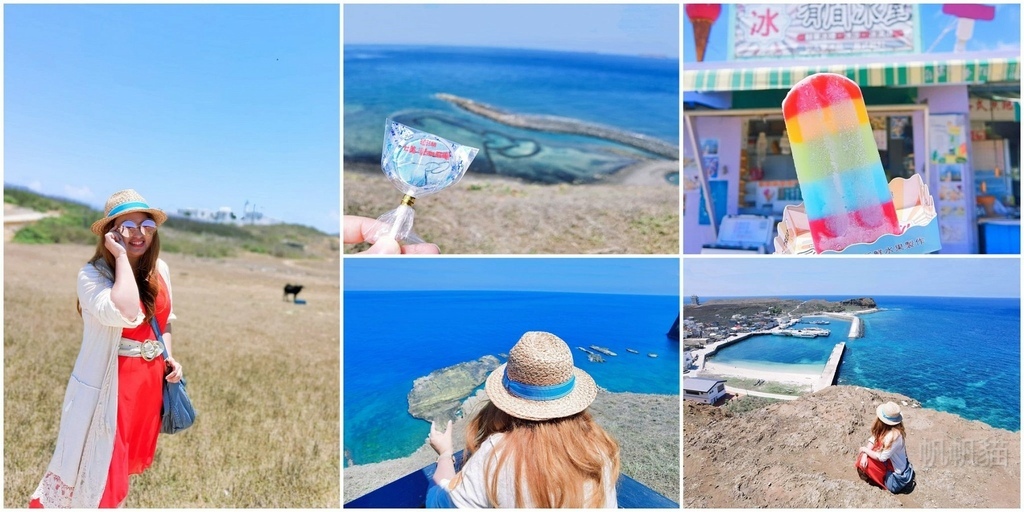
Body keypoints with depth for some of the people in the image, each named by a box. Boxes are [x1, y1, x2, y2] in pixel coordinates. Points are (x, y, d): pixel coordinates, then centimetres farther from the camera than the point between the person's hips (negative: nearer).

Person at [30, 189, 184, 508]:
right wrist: (122, 257, -30)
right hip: (111, 381, -6)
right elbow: (126, 314, -38)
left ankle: (116, 495, 47)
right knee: (103, 462, 6)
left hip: (150, 377, 6)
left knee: (131, 453, 24)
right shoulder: (92, 275, -19)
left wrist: (169, 356, 3)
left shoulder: (159, 269, 0)